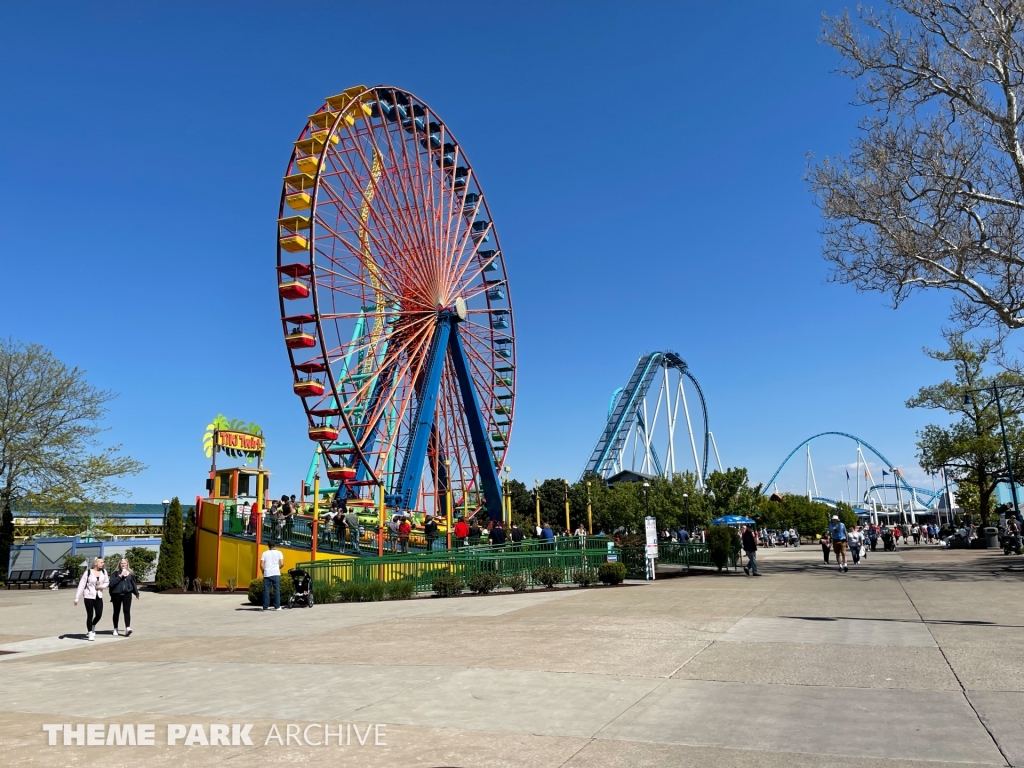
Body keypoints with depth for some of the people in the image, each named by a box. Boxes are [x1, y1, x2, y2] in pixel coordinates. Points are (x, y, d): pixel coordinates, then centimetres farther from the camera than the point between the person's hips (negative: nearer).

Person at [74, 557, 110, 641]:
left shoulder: (103, 571, 2)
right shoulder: (88, 572, -9)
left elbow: (107, 582, 13)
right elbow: (81, 585, -8)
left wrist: (102, 586, -10)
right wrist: (77, 598, -9)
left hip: (99, 596, 4)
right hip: (89, 596, -4)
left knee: (99, 615, 0)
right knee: (90, 615, 0)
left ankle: (92, 627, 30)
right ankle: (90, 633, 14)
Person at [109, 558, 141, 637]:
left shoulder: (130, 573, 9)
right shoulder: (115, 573, 0)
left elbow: (133, 583, 18)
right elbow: (112, 583, -14)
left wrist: (137, 593, 21)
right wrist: (120, 576, -19)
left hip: (127, 594, 1)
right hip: (117, 594, -1)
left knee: (127, 611, -11)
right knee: (116, 612, 11)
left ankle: (127, 628, -20)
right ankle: (115, 629, 25)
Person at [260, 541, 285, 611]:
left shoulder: (264, 553, 5)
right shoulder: (278, 553, 4)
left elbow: (261, 565, -2)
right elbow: (282, 564, -4)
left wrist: (263, 571, 15)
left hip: (267, 574, 1)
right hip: (276, 574, -1)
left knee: (266, 590, 5)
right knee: (277, 590, 4)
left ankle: (265, 607, 4)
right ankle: (277, 606, 1)